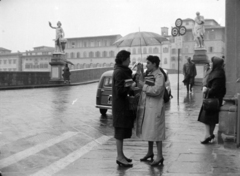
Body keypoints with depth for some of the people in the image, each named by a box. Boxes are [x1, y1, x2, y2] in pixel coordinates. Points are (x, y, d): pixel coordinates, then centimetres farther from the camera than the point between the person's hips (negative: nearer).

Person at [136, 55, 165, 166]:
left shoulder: (159, 76, -13)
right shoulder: (149, 74, 14)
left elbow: (156, 90, -25)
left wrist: (144, 86, -16)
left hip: (155, 107, -9)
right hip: (146, 107, 9)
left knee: (155, 131, -4)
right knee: (148, 130, 16)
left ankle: (160, 156, 6)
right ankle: (150, 152, 30)